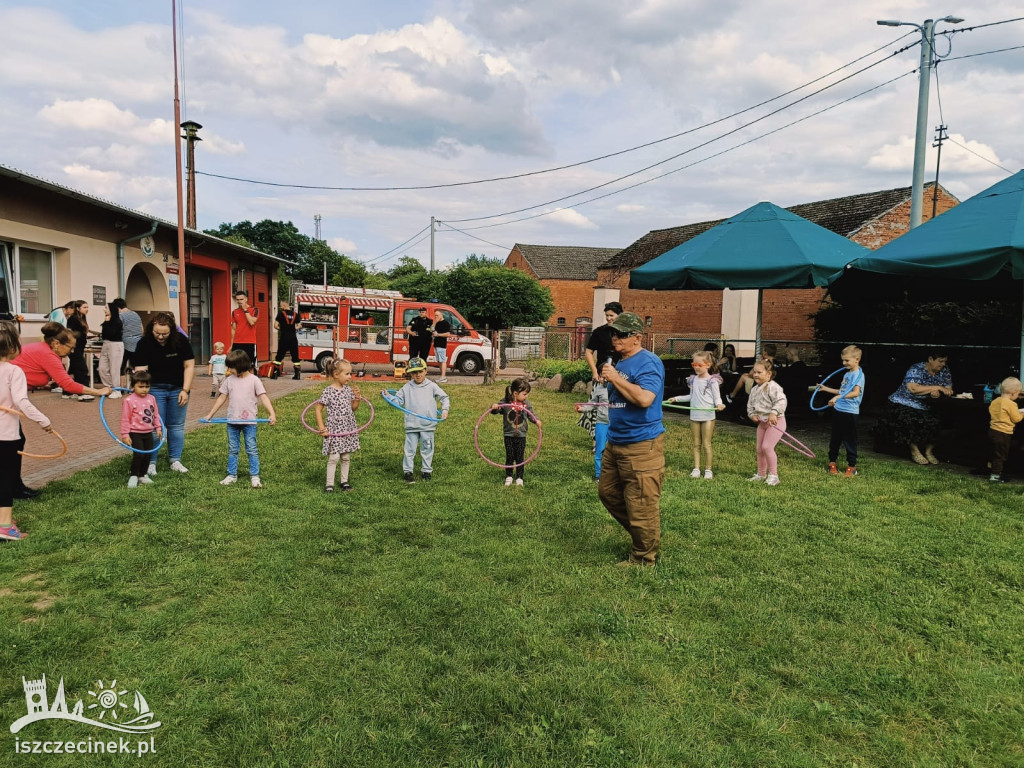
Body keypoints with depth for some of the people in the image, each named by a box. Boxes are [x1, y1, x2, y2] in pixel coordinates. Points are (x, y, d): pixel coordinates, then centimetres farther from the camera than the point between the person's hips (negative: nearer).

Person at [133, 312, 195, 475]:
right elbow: (140, 370, -17)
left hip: (178, 389, 2)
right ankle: (151, 462, 8)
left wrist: (185, 390, -11)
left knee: (176, 425, 8)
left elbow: (189, 366, -7)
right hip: (154, 389, -2)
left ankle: (175, 461, 17)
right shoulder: (144, 344, -14)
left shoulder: (181, 341, -11)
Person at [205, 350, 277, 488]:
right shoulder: (229, 380, 5)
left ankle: (255, 476, 8)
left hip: (249, 421, -4)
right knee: (232, 449, 12)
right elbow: (222, 398, 12)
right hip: (232, 421, 4)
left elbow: (263, 397, -11)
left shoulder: (254, 380, -7)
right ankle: (232, 475, 21)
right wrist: (210, 414, 14)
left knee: (252, 450, 1)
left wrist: (272, 414, -23)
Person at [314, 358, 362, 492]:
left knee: (346, 457, 12)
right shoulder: (328, 392, -13)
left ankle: (344, 481, 24)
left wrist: (357, 398, -6)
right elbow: (318, 409, -7)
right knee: (334, 457, -4)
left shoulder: (349, 390, 4)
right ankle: (329, 484, 6)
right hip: (334, 430, -5)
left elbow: (353, 408, 12)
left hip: (348, 430, 5)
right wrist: (321, 428, -11)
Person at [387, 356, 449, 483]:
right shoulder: (407, 388, 6)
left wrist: (444, 410, -4)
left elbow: (444, 397, 7)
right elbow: (398, 400, 10)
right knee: (410, 449, 3)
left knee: (427, 449, 9)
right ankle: (408, 471, 14)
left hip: (428, 425, 0)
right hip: (411, 425, 0)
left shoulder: (432, 386, 2)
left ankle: (426, 470, 23)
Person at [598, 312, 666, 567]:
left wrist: (615, 378, -21)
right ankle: (640, 534, 37)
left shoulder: (648, 363, -15)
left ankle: (644, 558, 15)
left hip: (641, 446, -10)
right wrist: (607, 379, 10)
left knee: (641, 505, -1)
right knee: (608, 492, 20)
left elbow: (645, 398, -30)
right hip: (616, 442, 10)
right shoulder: (620, 362, 14)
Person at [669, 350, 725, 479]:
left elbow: (717, 397, -8)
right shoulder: (693, 380, 10)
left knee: (706, 444, 1)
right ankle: (696, 468, 14)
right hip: (694, 416, 5)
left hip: (708, 416, -5)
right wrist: (677, 398, 20)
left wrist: (719, 404, -29)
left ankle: (708, 470, 11)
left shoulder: (712, 381, -7)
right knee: (696, 444, 9)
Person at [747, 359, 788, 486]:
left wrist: (774, 413, -35)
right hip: (762, 422, 9)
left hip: (775, 421, -9)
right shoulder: (754, 390, 10)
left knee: (767, 446, -17)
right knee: (759, 449, 12)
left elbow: (781, 400, -28)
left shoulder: (772, 387, -17)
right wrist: (752, 414, 1)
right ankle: (761, 474, 27)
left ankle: (773, 475, -5)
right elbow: (750, 405, 19)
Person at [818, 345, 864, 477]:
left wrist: (838, 397, -30)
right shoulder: (847, 374, 15)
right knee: (835, 438, 15)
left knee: (849, 440, 1)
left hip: (850, 412, -8)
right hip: (838, 410, 8)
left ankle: (852, 466, 11)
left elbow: (856, 392, -24)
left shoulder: (858, 374, -11)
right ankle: (832, 462, 26)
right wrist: (826, 389, 25)